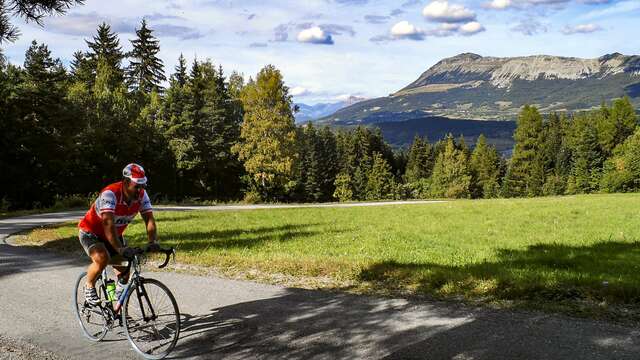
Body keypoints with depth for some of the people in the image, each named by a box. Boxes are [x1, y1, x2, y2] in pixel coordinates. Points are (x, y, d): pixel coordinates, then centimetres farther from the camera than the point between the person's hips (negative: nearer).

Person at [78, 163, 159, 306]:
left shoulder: (142, 195, -16)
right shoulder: (110, 194, -34)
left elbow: (149, 218, -19)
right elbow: (108, 224, -43)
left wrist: (153, 242, -36)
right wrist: (120, 249, -51)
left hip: (114, 234, 6)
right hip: (90, 232, -6)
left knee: (125, 271, -3)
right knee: (102, 259, -31)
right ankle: (89, 287, -4)